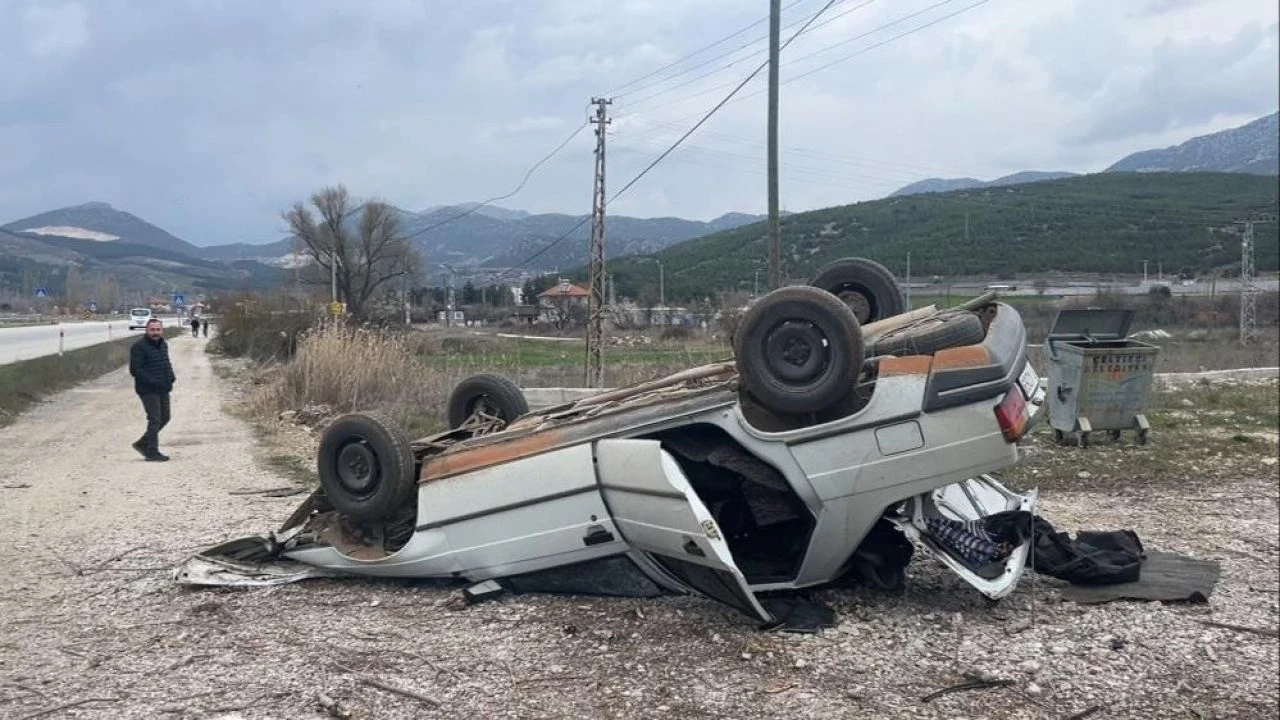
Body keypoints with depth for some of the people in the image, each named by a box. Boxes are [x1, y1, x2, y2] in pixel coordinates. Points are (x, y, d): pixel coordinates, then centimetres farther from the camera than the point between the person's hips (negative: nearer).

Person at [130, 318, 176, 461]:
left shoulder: (163, 345, 12)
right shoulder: (139, 347, -14)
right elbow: (135, 369, -18)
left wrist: (171, 375, 5)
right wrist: (152, 381, -24)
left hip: (163, 389, 8)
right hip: (148, 390, -8)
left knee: (164, 418, 14)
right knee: (155, 420, -6)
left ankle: (142, 444, 27)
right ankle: (152, 452, 5)